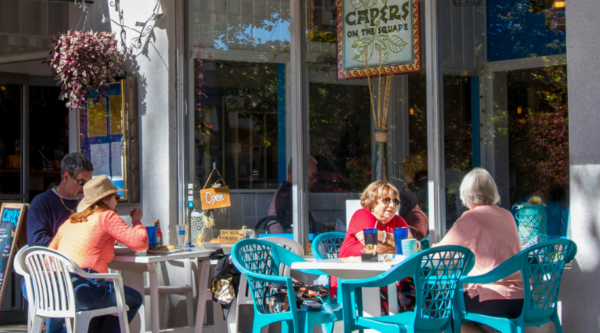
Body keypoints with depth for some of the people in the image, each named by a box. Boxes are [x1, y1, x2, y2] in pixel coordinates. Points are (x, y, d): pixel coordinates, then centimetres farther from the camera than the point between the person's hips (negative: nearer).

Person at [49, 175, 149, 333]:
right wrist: (137, 221, 18)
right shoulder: (107, 216, 1)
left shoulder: (70, 221, 21)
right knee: (134, 299, 13)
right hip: (83, 288, -8)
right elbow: (140, 243, -4)